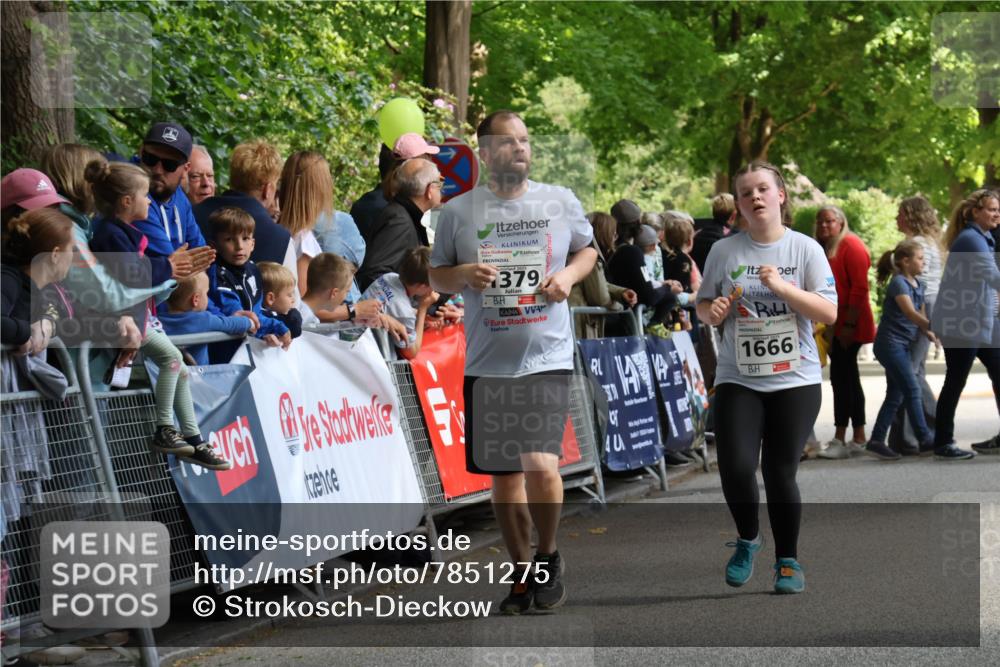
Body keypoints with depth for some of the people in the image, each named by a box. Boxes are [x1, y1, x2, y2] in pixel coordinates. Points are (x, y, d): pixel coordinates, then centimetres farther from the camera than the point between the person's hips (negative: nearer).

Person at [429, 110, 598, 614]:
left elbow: (587, 249, 19)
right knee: (503, 475, 9)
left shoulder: (561, 202, 4)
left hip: (548, 358, -2)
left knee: (541, 465, -17)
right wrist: (464, 274, -11)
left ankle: (549, 556, 9)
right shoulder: (458, 211, 3)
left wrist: (569, 274, -3)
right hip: (487, 364, 2)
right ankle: (523, 573, 25)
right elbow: (436, 276, 10)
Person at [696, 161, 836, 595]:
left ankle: (787, 559, 20)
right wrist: (712, 312, -11)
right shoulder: (724, 251, 3)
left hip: (796, 380, -1)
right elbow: (702, 306, 12)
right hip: (738, 380, 1)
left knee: (780, 472, -1)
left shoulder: (805, 249, 0)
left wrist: (782, 287, -18)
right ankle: (747, 539, 14)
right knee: (736, 466, -15)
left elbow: (829, 312, -6)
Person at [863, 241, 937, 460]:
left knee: (895, 395, 7)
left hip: (902, 346, 9)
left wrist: (931, 334, -8)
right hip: (890, 344, -9)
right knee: (912, 390, -6)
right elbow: (911, 314, -25)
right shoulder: (898, 283, -14)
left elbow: (921, 317, 10)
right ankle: (925, 438, -1)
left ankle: (876, 442, 8)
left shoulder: (918, 285, 12)